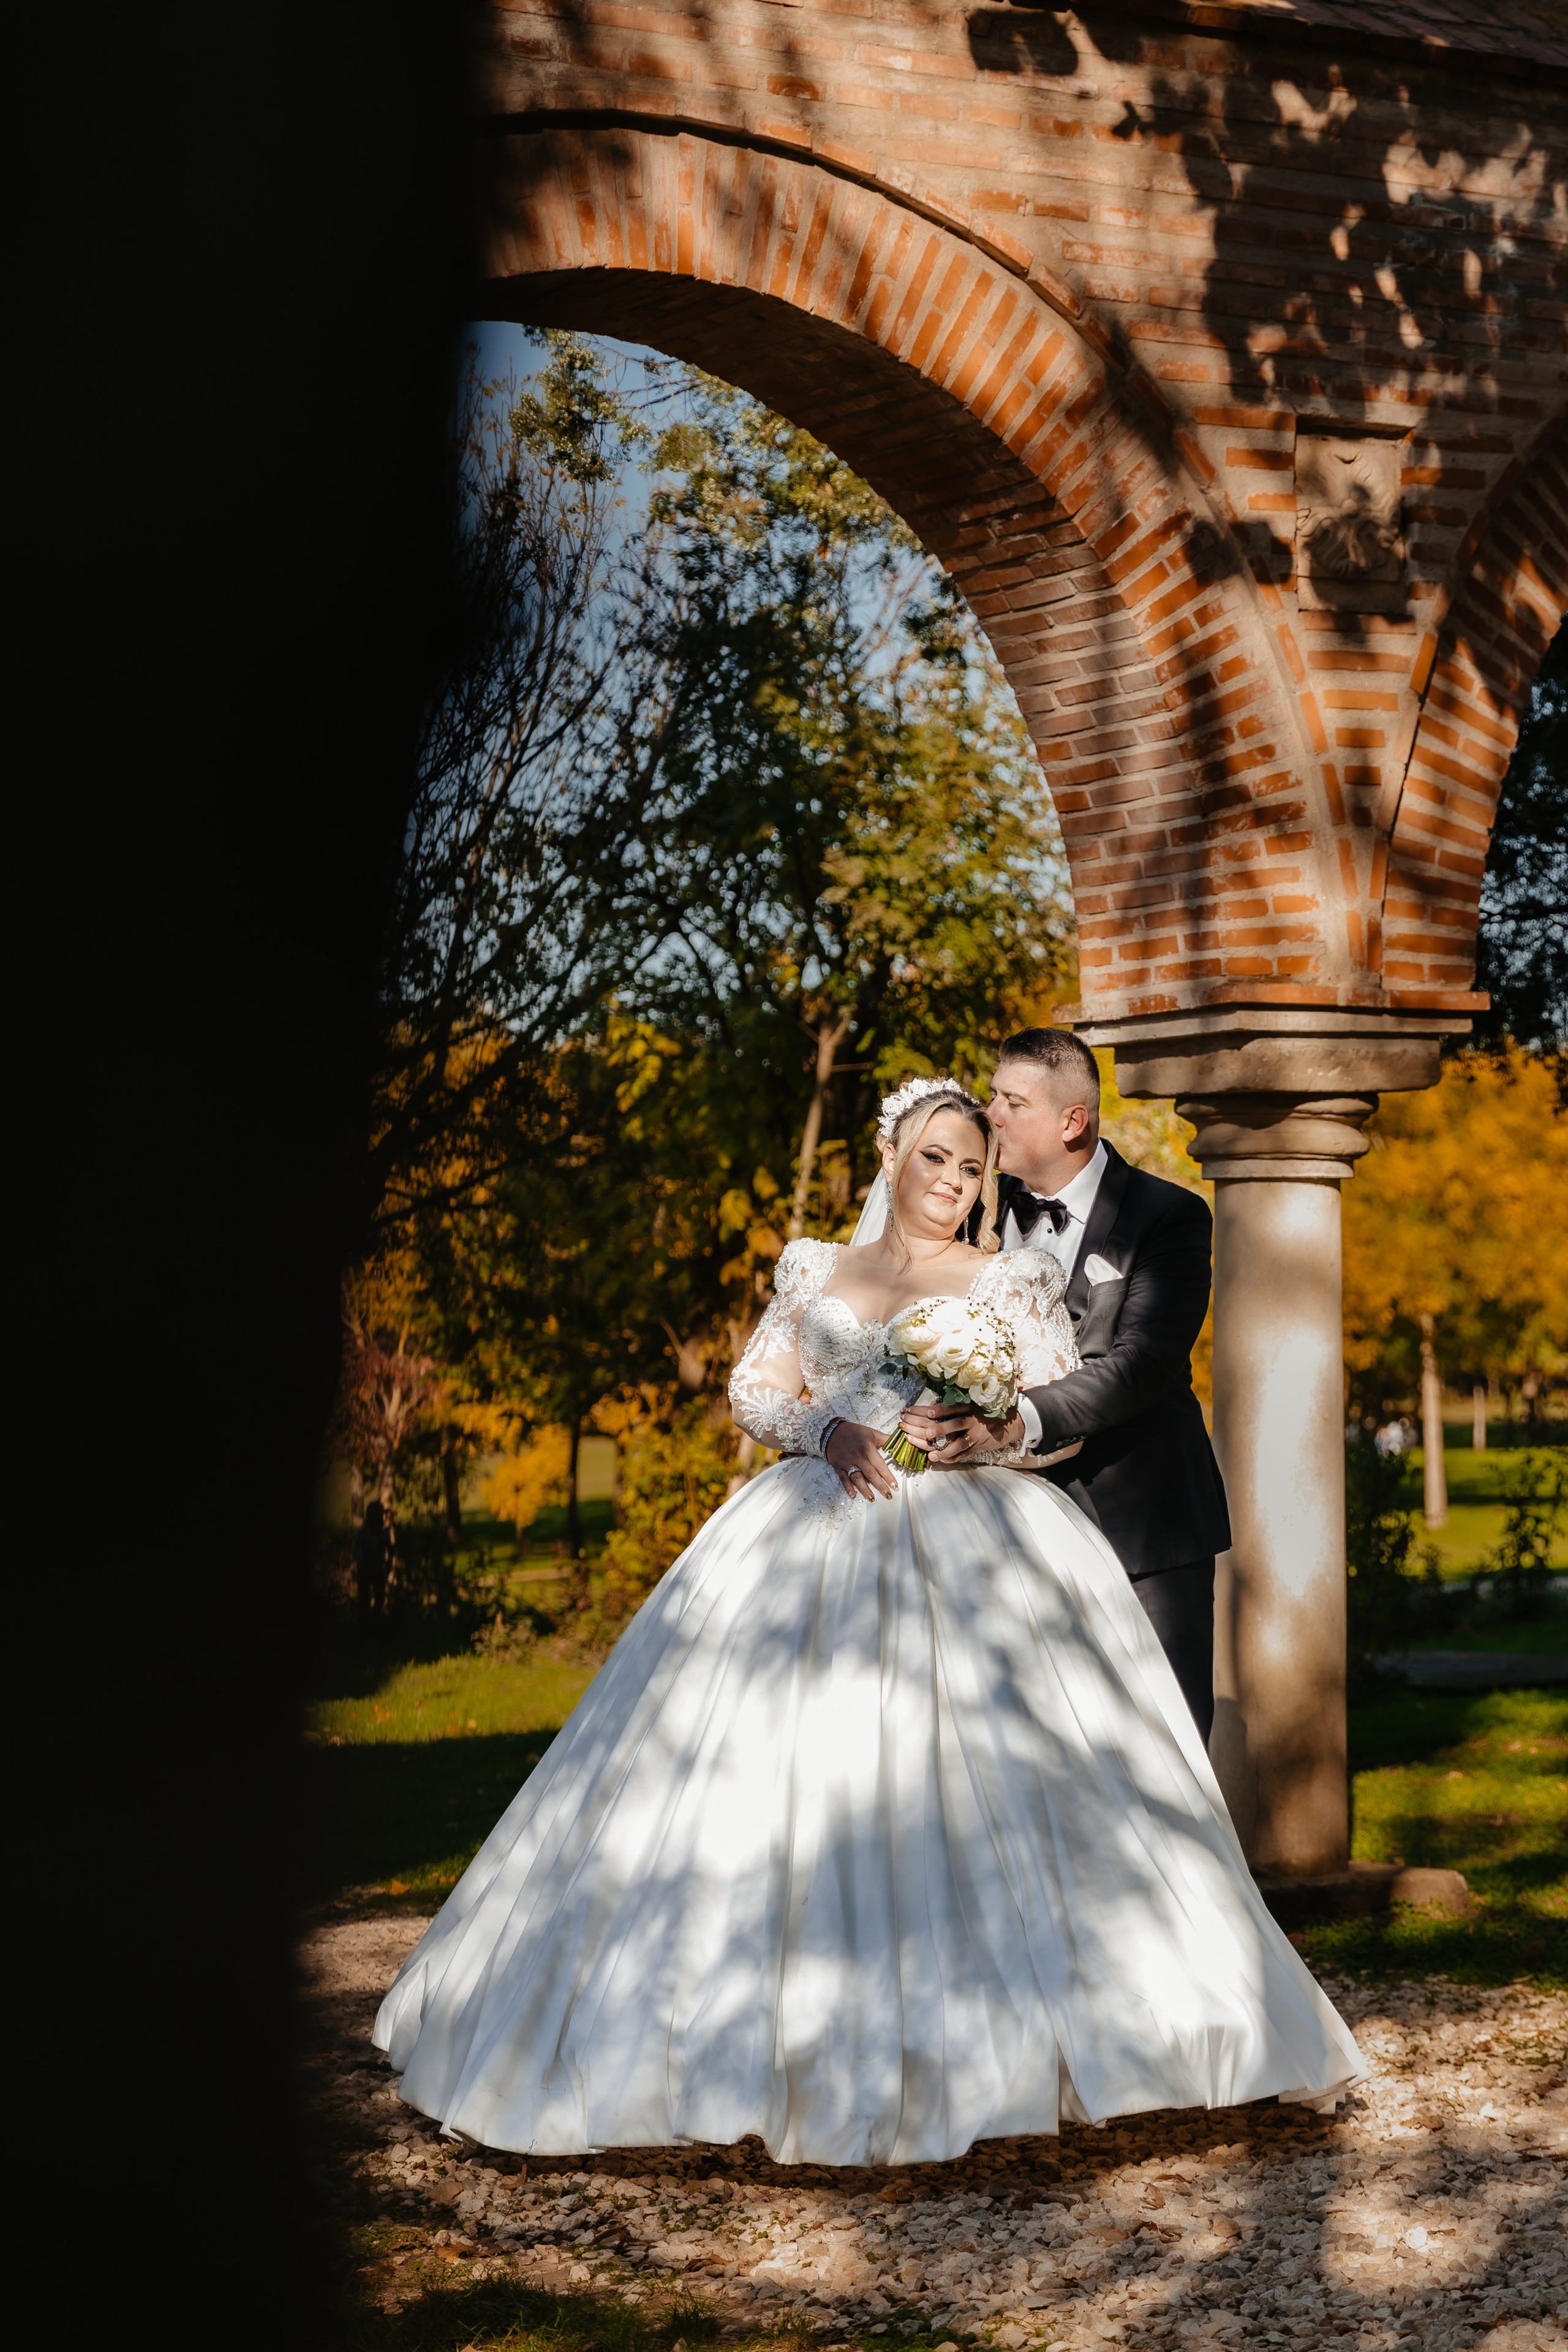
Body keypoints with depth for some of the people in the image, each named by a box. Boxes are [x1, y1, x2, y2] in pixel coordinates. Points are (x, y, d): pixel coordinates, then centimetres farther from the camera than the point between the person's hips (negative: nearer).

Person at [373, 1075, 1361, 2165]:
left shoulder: (1012, 1279, 11)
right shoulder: (817, 1273, 18)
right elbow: (755, 1389, 11)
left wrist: (986, 1433, -16)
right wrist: (830, 1431, -8)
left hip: (974, 1550, -2)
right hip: (820, 1536, 2)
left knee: (979, 1778, -13)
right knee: (784, 1772, -6)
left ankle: (997, 2030, -7)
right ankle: (795, 2025, 0)